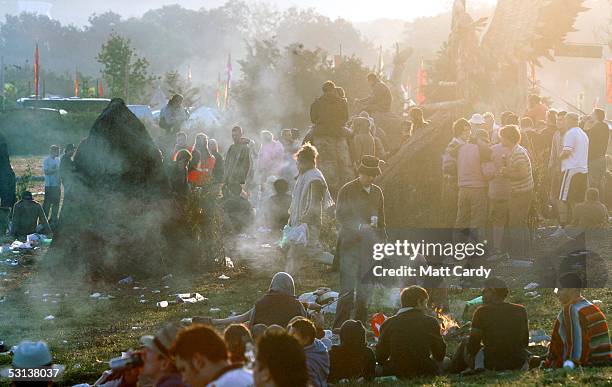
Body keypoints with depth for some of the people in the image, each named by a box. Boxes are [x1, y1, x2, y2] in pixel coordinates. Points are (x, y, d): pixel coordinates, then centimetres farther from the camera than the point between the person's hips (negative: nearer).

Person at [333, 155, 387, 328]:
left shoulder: (377, 192, 15)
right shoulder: (347, 190, -1)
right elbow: (340, 216, -7)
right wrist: (360, 226, -20)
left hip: (370, 245, 5)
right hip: (350, 244, -5)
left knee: (366, 288, 4)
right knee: (348, 287, -10)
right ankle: (340, 326, -8)